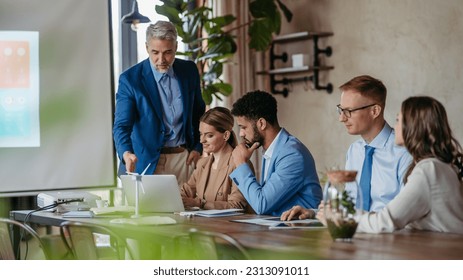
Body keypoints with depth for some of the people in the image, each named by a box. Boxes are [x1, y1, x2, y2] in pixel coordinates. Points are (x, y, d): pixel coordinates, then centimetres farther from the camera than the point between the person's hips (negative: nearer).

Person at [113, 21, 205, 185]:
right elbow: (122, 125, -16)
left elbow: (199, 112, 15)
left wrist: (198, 147, 7)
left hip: (184, 158, 3)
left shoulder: (189, 70, 3)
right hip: (147, 161, -3)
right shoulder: (130, 79, -10)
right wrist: (126, 153, -34)